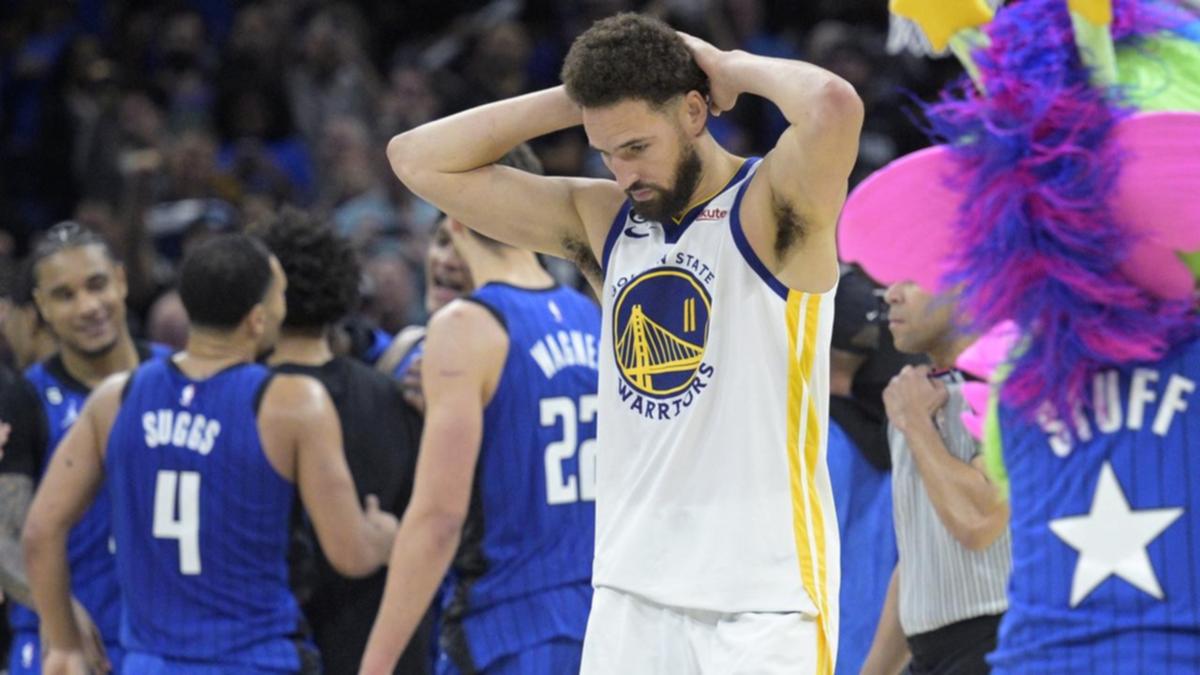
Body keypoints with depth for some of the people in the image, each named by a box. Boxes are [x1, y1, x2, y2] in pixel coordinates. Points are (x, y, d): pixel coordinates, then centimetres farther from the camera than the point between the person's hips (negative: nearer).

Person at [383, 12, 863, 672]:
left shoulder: (772, 208, -7)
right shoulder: (602, 220, 11)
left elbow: (833, 106, -29)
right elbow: (420, 160, 11)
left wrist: (733, 69, -9)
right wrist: (574, 98, 3)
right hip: (630, 594, 6)